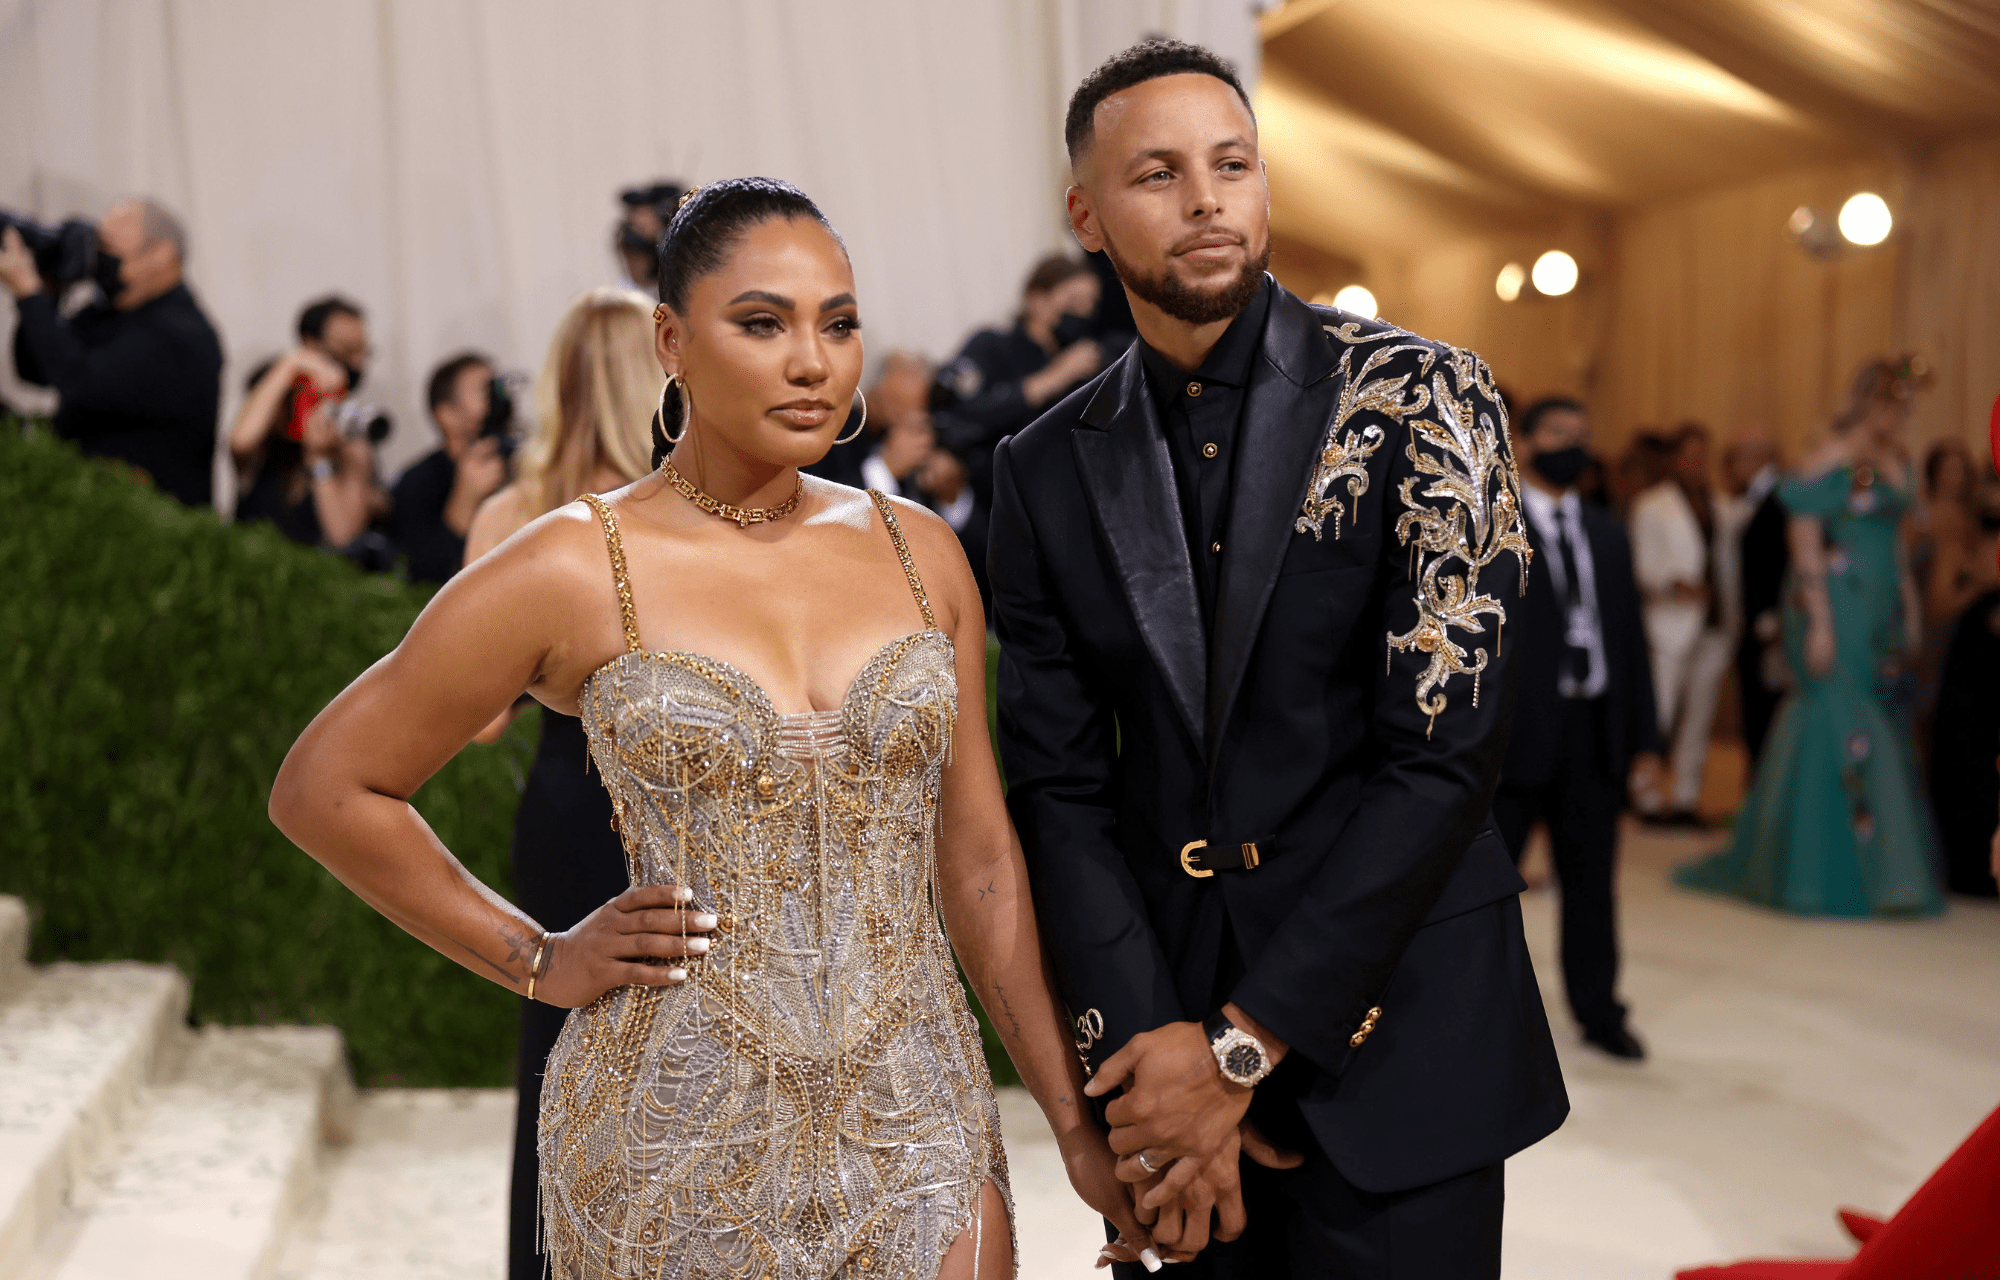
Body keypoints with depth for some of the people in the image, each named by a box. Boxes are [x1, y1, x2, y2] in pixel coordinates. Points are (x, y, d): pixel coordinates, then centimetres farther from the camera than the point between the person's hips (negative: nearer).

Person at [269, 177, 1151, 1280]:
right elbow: (323, 787, 0)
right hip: (682, 1137, -3)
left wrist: (1074, 1121, 6)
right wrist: (540, 962, -1)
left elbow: (977, 857, 7)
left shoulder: (918, 553, 5)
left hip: (917, 1126, 3)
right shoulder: (574, 571, -7)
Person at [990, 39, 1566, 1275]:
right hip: (1163, 1006, 3)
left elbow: (1446, 748, -13)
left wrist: (1243, 1043, -14)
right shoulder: (1047, 471, 4)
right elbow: (1061, 785, 2)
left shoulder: (1417, 395, -7)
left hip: (1391, 1032, -3)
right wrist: (1149, 1042, -11)